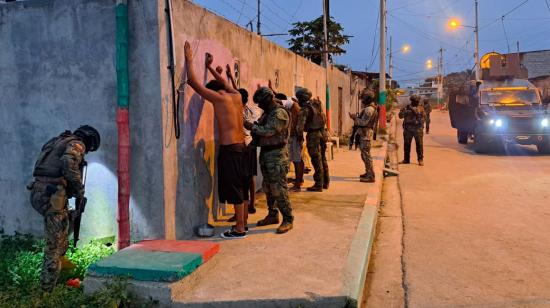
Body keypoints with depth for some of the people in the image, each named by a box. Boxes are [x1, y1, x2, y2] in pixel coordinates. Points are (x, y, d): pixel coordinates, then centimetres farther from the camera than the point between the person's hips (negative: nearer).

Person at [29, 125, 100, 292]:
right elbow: (68, 163, -22)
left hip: (38, 192, 8)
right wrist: (79, 188, -11)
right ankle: (47, 289, 4)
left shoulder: (55, 141, 24)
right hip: (52, 196, -8)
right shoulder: (77, 145, -2)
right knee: (55, 243, -1)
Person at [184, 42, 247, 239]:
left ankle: (239, 230, 3)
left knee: (234, 189, -3)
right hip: (240, 146, 8)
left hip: (229, 149, -8)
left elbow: (193, 82, -7)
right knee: (238, 186, 16)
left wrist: (189, 60, 4)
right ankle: (242, 223, 25)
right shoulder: (236, 96, 11)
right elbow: (223, 82, 33)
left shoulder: (219, 98, -9)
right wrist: (210, 67, 39)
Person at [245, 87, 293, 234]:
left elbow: (268, 131, -23)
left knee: (278, 188, -8)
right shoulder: (267, 113, 16)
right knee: (268, 187, 14)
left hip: (276, 156, -9)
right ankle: (272, 215, 26)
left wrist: (251, 126, -16)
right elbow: (261, 131, 17)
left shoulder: (280, 113, -14)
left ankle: (288, 219, 0)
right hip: (265, 154, 9)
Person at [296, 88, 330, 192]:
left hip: (313, 135, -7)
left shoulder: (305, 109, -15)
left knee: (316, 161, -2)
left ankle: (318, 185, 4)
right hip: (322, 133, 7)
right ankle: (325, 182, 25)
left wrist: (300, 135, -5)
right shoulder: (316, 103, 6)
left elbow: (300, 126, -21)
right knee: (323, 158, 16)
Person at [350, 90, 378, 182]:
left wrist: (355, 118, -13)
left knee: (366, 154, -10)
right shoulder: (369, 108, 18)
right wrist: (356, 117, 11)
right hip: (365, 133, 11)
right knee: (364, 154, 19)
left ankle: (370, 176, -9)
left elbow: (364, 122, -22)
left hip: (366, 133, -11)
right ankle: (368, 173, 29)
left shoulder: (369, 109, -16)